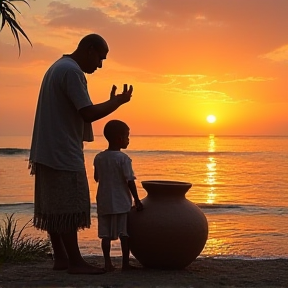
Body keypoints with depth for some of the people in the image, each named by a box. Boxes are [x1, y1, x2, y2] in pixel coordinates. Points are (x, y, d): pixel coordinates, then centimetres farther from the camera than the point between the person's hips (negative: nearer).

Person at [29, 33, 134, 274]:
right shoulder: (72, 71, -15)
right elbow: (88, 114, -19)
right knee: (68, 208, -6)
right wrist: (119, 101, -8)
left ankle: (60, 257, 15)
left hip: (49, 152, 10)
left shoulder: (58, 67, 18)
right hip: (63, 153, -10)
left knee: (53, 207, 10)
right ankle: (75, 261, 0)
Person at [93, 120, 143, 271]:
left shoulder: (99, 157, 4)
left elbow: (97, 178, 12)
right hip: (122, 202, -4)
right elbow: (130, 181, -13)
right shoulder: (123, 158, -12)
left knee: (106, 234, 6)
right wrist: (137, 200, -6)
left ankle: (108, 263, 5)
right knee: (124, 234, 4)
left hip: (104, 202, 5)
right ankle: (125, 263, 7)